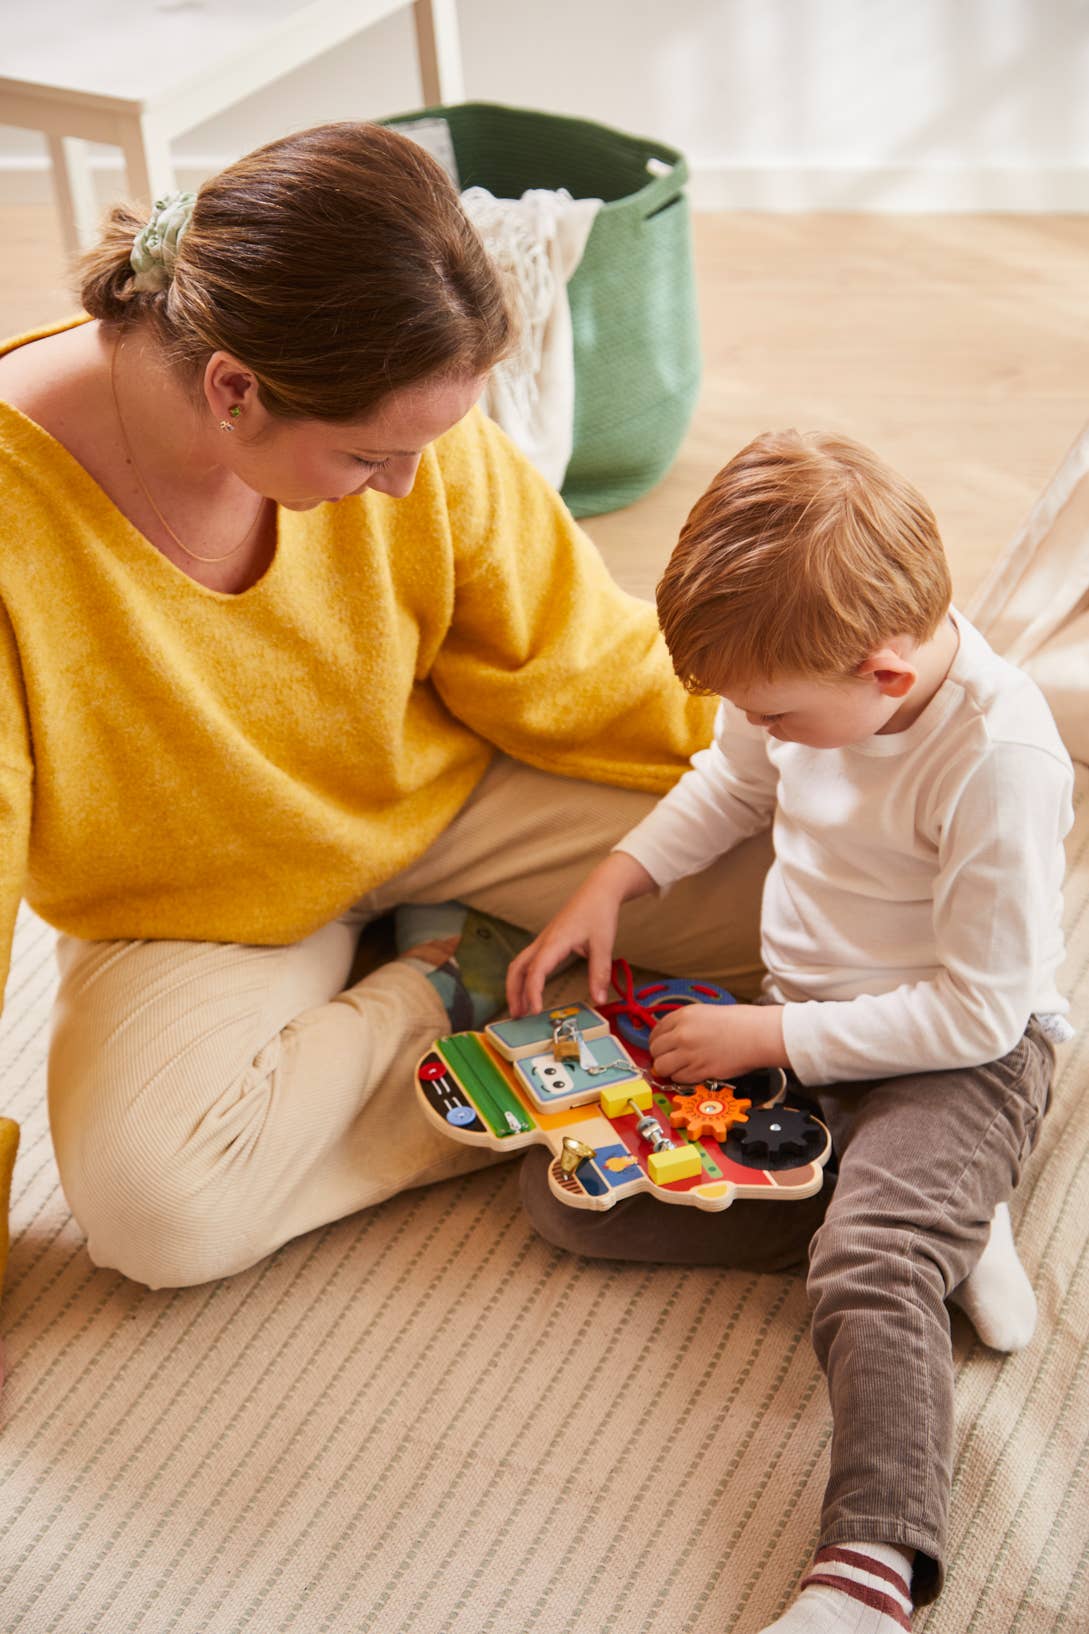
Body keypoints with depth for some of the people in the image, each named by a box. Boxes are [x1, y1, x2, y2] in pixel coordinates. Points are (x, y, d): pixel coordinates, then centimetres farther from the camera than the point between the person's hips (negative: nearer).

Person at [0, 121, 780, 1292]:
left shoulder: (404, 428, -21)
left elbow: (570, 665, -6)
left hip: (439, 793, 3)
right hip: (203, 910, -2)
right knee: (149, 1208, -31)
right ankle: (434, 993, -8)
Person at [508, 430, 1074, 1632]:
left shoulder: (1000, 762, -27)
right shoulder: (816, 667, -8)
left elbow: (976, 1010, -22)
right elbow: (731, 782, 16)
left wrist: (769, 1036, -19)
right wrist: (613, 880, 2)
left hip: (956, 1055, -7)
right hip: (796, 1016, 8)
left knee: (874, 1274, -34)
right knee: (562, 1185, -8)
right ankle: (934, 1227, -10)